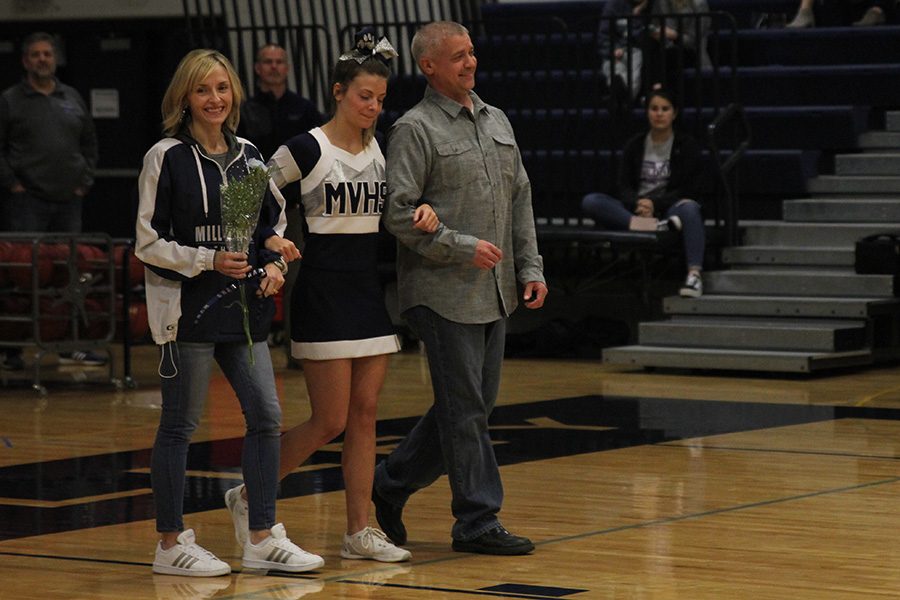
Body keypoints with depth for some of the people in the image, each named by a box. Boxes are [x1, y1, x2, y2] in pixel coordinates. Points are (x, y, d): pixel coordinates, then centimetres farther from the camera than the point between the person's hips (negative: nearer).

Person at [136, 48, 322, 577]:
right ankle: (172, 544, 11)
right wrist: (208, 261, -16)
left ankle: (263, 538, 11)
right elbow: (149, 242, -7)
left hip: (244, 308, 6)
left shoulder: (249, 155, 11)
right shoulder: (167, 157, -5)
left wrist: (275, 265, 2)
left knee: (267, 416, 2)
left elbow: (276, 221, 20)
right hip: (187, 308, -6)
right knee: (180, 424, 1)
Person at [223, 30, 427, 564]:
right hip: (324, 295, -6)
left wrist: (423, 210, -5)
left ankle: (360, 531, 10)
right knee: (330, 423, -6)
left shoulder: (379, 149, 9)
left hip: (371, 293, 6)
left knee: (364, 415, 5)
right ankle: (249, 497, 12)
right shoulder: (308, 149, -9)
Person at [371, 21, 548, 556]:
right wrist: (461, 247, -17)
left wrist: (531, 267, 11)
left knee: (473, 405, 12)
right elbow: (398, 213, -14)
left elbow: (521, 199, 19)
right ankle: (477, 521, 5)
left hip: (494, 293, 8)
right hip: (443, 294, -8)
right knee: (465, 410, -3)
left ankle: (391, 486, 26)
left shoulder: (497, 121, 15)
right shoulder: (416, 130, -8)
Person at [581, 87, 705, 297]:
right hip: (634, 212, 3)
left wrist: (654, 203, -19)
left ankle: (694, 274, -53)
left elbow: (686, 190, -3)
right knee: (590, 202, -23)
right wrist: (638, 204, -18)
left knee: (689, 207, -39)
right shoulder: (634, 146, 13)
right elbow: (624, 188, 5)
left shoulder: (687, 146, 5)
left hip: (669, 209, -3)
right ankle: (647, 225, -42)